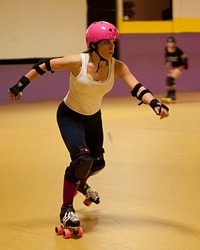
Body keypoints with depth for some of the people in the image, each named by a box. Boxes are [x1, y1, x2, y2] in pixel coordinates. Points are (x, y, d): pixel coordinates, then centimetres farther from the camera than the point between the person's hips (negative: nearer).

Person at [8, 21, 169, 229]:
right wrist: (21, 85, -12)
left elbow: (137, 88, -30)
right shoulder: (77, 62, -29)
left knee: (97, 162, 15)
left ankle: (81, 184, 53)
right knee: (82, 157, -25)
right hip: (69, 116, -5)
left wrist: (155, 104, -48)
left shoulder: (117, 67, -20)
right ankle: (66, 209, -9)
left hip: (93, 117, 5)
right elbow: (43, 66, -17)